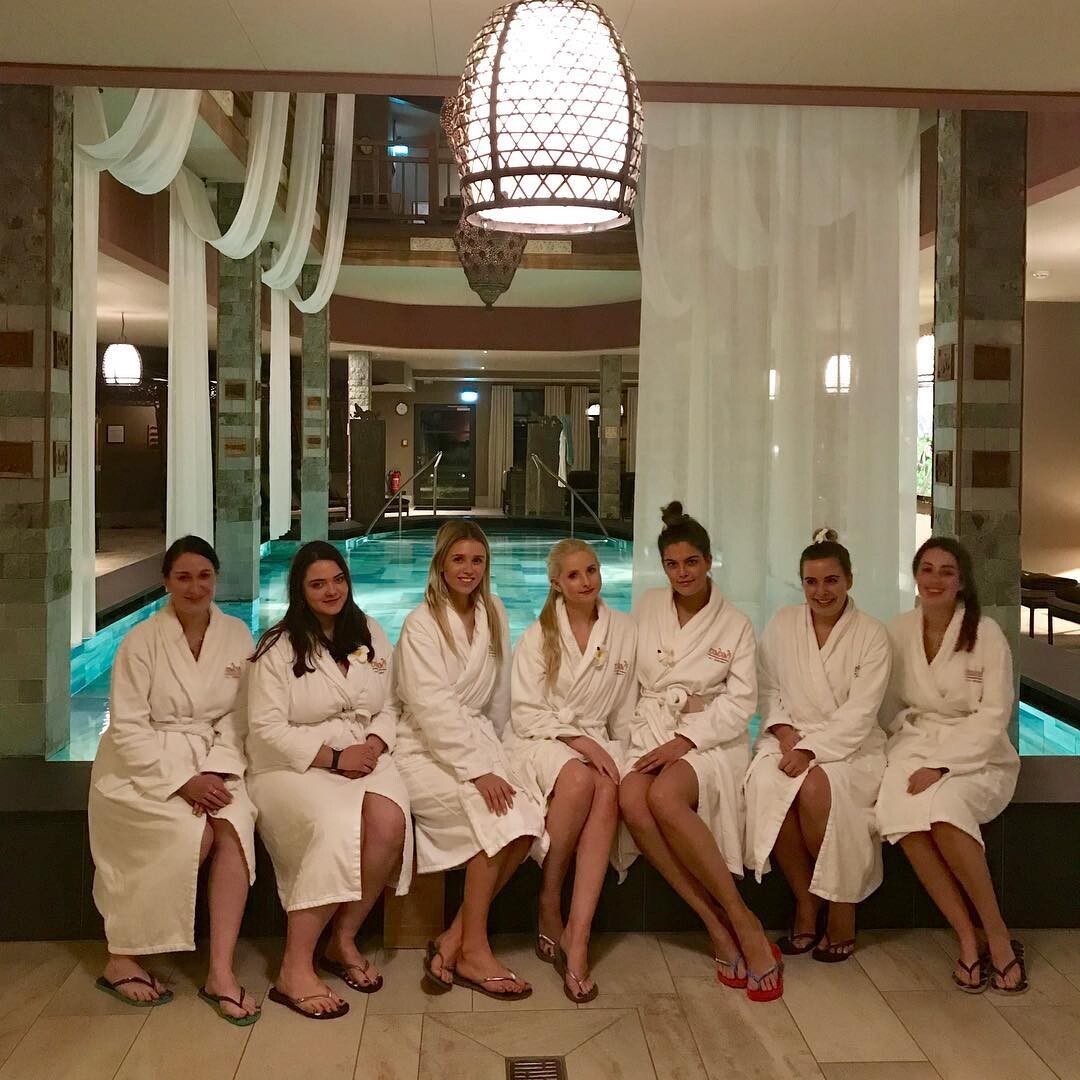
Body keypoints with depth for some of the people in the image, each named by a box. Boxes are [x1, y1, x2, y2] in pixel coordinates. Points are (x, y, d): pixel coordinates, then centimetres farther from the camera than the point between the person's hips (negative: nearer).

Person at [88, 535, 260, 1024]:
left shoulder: (237, 636, 3)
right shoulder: (141, 641, -7)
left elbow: (237, 717, 2)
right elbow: (128, 728, -10)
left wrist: (216, 772, -14)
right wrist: (182, 781, -19)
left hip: (212, 764, 3)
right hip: (143, 765, -3)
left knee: (236, 825, -27)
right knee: (192, 835, -28)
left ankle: (221, 972, -22)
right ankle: (121, 960, -9)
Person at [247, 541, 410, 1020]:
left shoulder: (370, 635, 13)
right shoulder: (278, 648, -2)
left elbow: (389, 707, 14)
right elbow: (267, 728, -8)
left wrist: (375, 744, -8)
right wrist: (333, 759, -15)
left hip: (365, 759, 4)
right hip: (294, 766, -4)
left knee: (389, 820, -29)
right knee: (338, 826, -34)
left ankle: (343, 940, -9)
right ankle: (295, 970, -25)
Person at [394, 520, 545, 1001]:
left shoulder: (494, 617, 10)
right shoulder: (421, 625, -8)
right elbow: (433, 708, -17)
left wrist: (490, 752, 10)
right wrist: (477, 770, -24)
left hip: (476, 739, 6)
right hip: (426, 750, -5)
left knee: (525, 821, -21)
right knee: (497, 814, -27)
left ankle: (454, 939, -11)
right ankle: (473, 951, -14)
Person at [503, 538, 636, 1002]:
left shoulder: (624, 631, 10)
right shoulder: (538, 636, 3)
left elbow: (625, 709, 14)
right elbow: (526, 712, -4)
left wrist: (621, 753, -2)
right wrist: (578, 740, -17)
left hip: (596, 742, 2)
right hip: (538, 740, -2)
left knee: (609, 790, -34)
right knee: (578, 779, -37)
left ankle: (577, 937, -36)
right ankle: (549, 907, -19)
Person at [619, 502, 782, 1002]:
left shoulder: (735, 624, 6)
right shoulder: (647, 608, 13)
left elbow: (741, 702, -2)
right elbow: (628, 677, 13)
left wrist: (685, 740, -15)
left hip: (710, 738, -3)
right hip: (650, 731, 3)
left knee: (665, 797, -36)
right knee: (632, 801, -32)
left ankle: (740, 919, -23)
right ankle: (719, 926, -23)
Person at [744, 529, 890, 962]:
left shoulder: (871, 635, -3)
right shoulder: (782, 624, 8)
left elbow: (857, 715, -10)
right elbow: (767, 688, 12)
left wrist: (810, 749, -21)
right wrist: (782, 729, -7)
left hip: (849, 747, -2)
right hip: (791, 738, 3)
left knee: (815, 788, -35)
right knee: (767, 784, -32)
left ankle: (841, 911, -11)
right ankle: (804, 905, -14)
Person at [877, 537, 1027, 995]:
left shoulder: (986, 634, -5)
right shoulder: (898, 631, 5)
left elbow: (993, 716, -9)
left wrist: (941, 765, -18)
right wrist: (916, 757, -6)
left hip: (978, 754, -3)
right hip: (916, 745, 3)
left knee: (943, 808, -35)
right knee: (900, 811, -30)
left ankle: (997, 935, -16)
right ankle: (969, 937, -18)